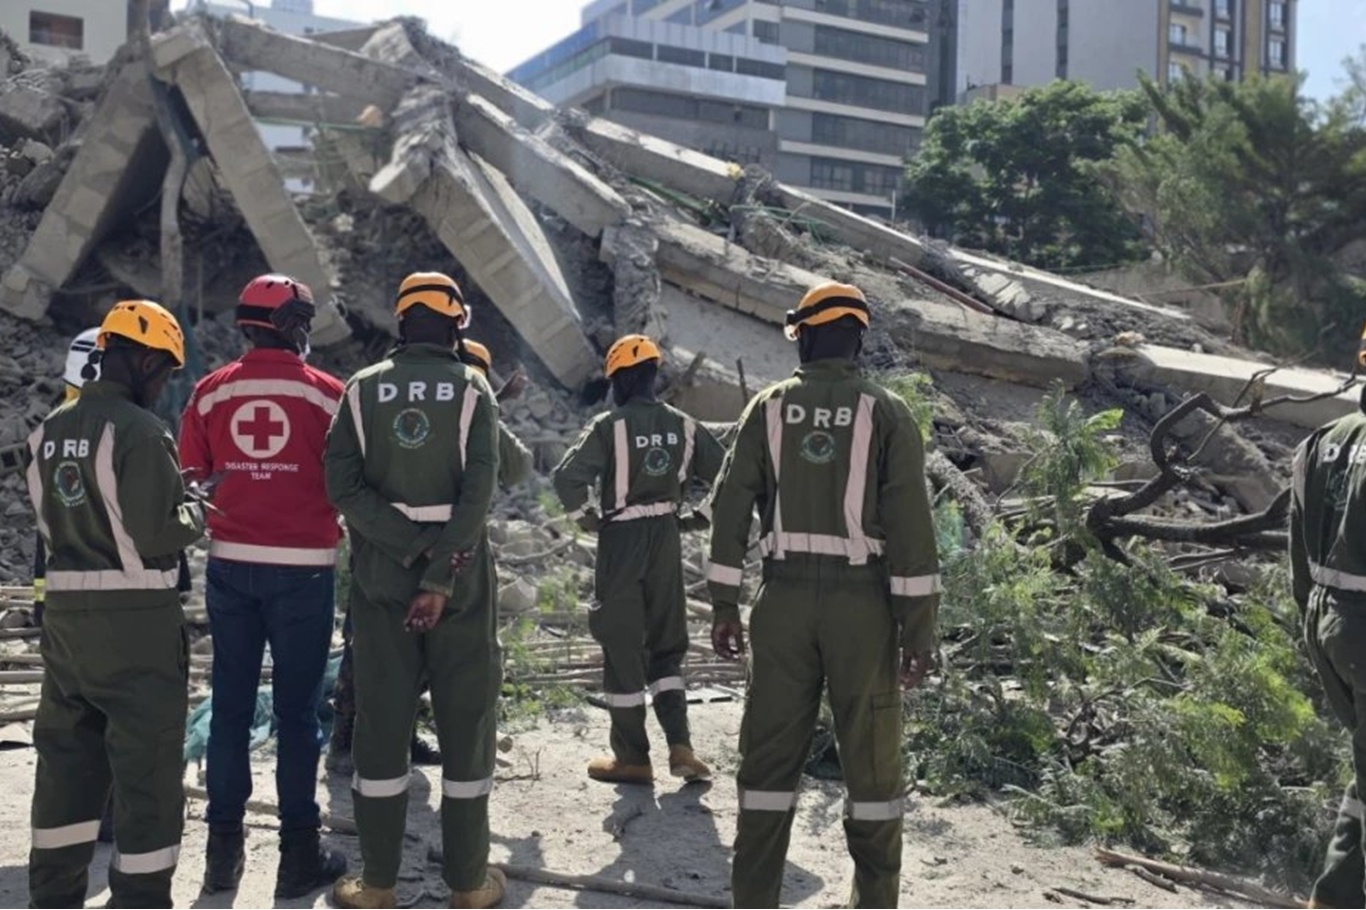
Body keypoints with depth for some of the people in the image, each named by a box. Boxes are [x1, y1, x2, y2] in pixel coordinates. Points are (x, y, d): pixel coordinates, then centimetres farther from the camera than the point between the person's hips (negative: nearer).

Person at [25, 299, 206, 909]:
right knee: (147, 769, 3)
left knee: (66, 758, 20)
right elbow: (156, 534, -20)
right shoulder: (139, 430, -17)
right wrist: (194, 515, -1)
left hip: (64, 612, 8)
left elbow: (50, 521, 13)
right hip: (136, 620, -8)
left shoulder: (47, 432, 8)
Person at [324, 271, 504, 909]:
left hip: (380, 576, 2)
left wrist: (413, 546, -12)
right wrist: (440, 578, -16)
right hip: (460, 577, -2)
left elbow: (343, 485, -8)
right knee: (466, 719, 7)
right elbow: (477, 492, -15)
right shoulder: (472, 390, -3)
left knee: (381, 720, 9)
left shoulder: (363, 389, 3)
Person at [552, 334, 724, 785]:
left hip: (622, 540, -4)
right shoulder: (684, 426, 3)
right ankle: (680, 746, 8)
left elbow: (567, 477, -19)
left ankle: (632, 757, 14)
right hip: (667, 541, 4)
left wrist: (586, 517, -4)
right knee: (667, 646, 17)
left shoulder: (610, 425, -11)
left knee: (622, 646, 7)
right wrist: (706, 517, 14)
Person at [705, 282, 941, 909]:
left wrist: (724, 605, 6)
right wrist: (918, 625, -5)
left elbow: (731, 507, 0)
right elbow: (910, 525, -9)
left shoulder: (768, 409, 3)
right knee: (870, 753, 11)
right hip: (862, 604, -1)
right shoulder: (885, 414, -3)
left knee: (770, 750, 10)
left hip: (785, 601, 2)